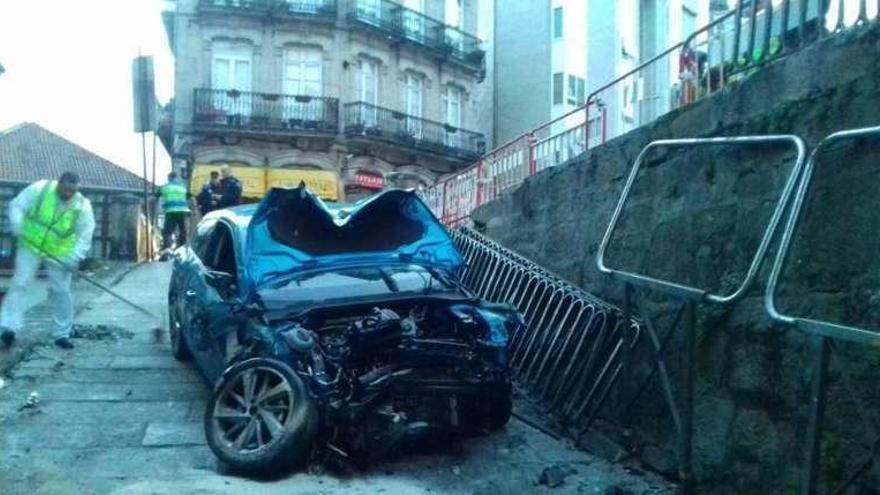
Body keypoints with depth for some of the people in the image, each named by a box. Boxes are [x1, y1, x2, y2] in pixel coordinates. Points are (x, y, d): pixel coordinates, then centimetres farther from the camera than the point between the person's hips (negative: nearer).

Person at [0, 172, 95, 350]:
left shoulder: (83, 207, -14)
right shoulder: (40, 189, -14)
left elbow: (84, 237, -10)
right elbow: (17, 205, -6)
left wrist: (75, 257, -23)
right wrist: (17, 223, -25)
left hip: (59, 254, 0)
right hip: (30, 246, 0)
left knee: (61, 291, 1)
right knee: (20, 283, -8)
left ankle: (62, 334, 13)